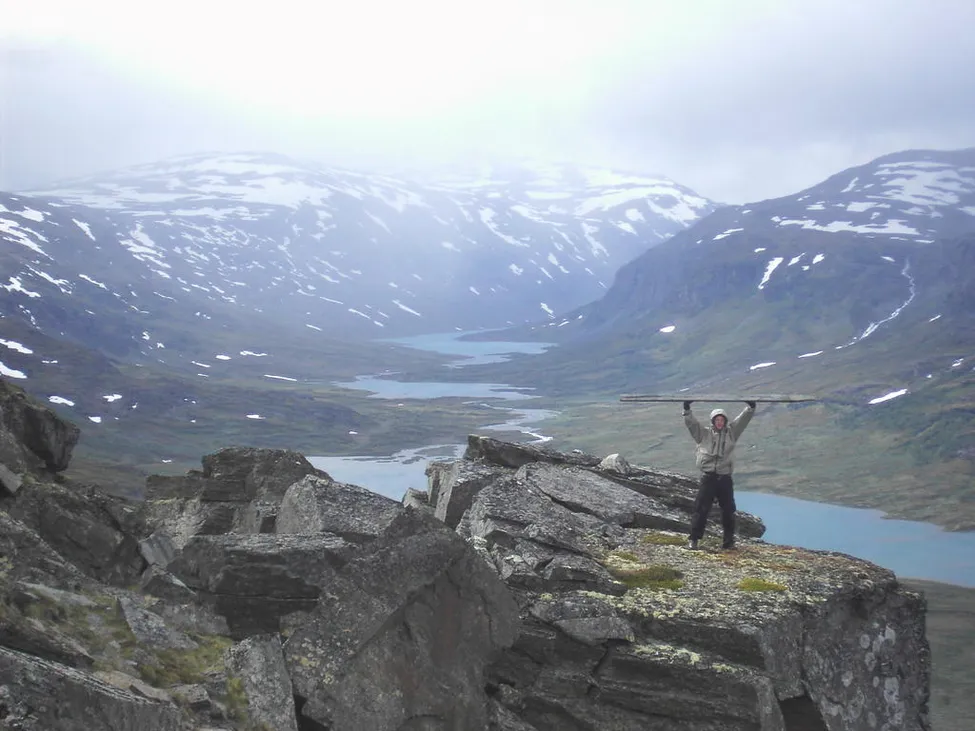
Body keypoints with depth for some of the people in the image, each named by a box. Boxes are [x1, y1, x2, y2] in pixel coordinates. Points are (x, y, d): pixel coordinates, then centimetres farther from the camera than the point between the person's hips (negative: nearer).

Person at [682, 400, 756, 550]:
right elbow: (691, 423, -3)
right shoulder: (704, 433, 6)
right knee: (701, 509, -3)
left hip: (725, 477, 2)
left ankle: (729, 540, 17)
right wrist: (687, 409, -16)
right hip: (708, 477, -2)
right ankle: (694, 539, 1)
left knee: (728, 510, 7)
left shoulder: (731, 432, 10)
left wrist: (750, 407, -9)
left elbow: (743, 419, 4)